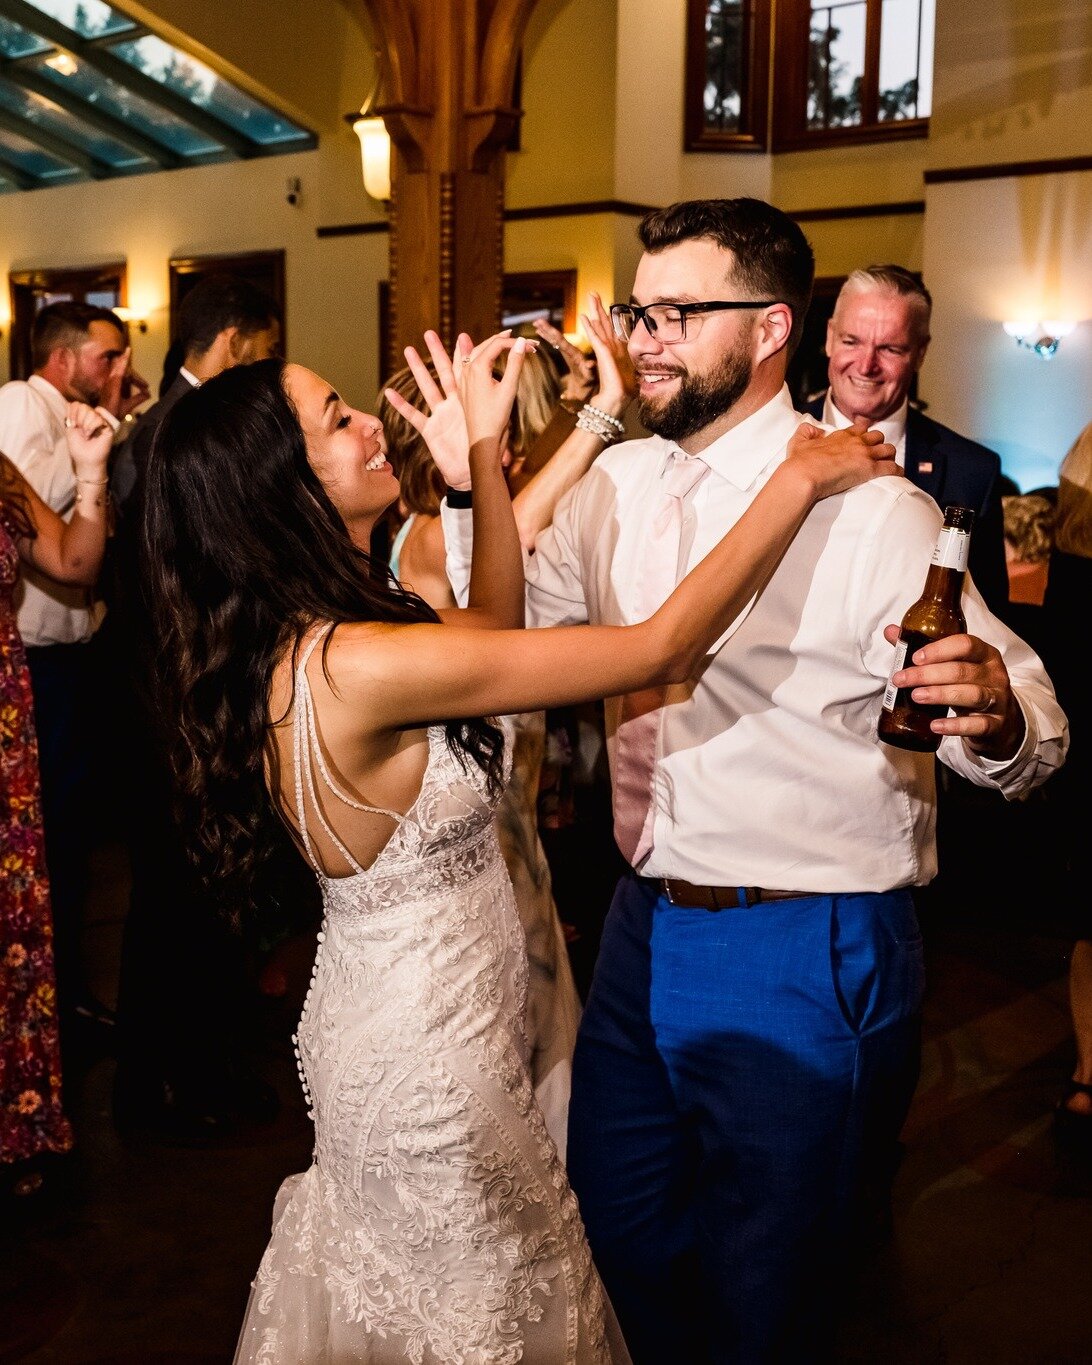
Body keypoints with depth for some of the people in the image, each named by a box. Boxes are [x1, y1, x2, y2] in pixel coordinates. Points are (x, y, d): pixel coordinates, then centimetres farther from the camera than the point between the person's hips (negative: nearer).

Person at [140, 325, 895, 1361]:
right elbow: (661, 650, -28)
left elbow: (494, 622, 9)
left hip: (362, 1027, 8)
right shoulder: (362, 666, -32)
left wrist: (486, 451, 2)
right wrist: (799, 480, -18)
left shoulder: (283, 640, -5)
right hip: (428, 1072, -8)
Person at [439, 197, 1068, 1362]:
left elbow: (1028, 732, -16)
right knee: (614, 1236, 24)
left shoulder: (869, 510, -14)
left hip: (803, 958, -6)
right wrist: (466, 484, -3)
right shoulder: (616, 487, 5)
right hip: (642, 927, 6)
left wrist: (995, 721, -39)